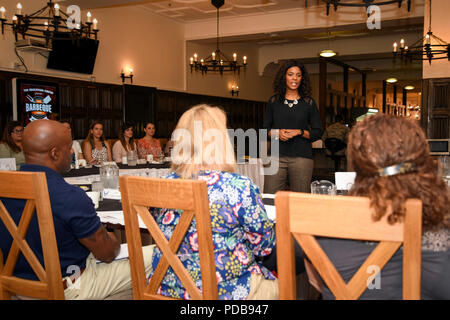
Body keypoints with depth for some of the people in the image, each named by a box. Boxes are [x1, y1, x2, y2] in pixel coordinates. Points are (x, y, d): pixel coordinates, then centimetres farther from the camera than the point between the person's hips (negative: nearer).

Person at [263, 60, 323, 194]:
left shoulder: (308, 102, 7)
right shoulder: (273, 101, 11)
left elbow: (318, 133, 6)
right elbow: (265, 129, 13)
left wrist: (299, 132, -10)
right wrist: (277, 133, -7)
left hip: (301, 157, -1)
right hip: (277, 156, 1)